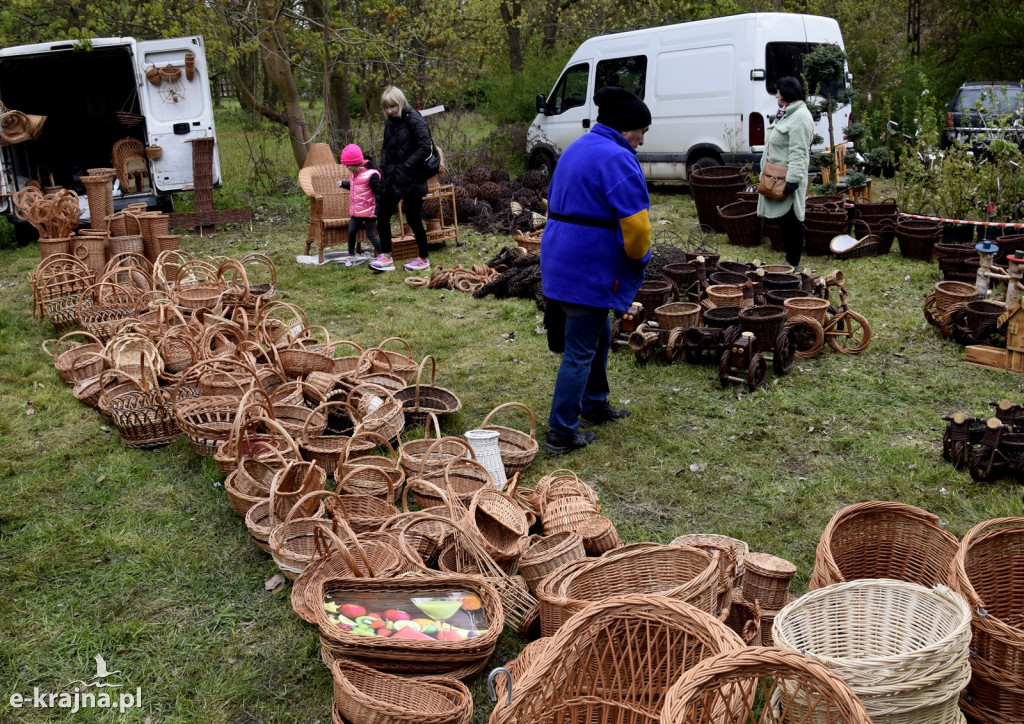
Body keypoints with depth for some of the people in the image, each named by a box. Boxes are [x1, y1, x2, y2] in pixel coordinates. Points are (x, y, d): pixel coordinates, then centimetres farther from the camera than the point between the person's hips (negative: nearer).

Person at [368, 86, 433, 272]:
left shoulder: (414, 120, -14)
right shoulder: (390, 122, 10)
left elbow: (425, 148, -20)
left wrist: (406, 166, -20)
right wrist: (384, 166, 5)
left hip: (411, 179, -8)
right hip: (393, 178, 8)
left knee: (414, 219, 1)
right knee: (382, 214, 4)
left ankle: (424, 260, 15)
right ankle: (386, 257, 13)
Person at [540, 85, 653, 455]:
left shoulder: (577, 149, 15)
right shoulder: (617, 158, -17)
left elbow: (557, 205, 23)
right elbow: (634, 222, -24)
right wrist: (640, 255, -3)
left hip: (565, 260, 10)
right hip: (590, 270, -10)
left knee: (599, 335, 24)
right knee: (580, 351, -2)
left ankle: (594, 405, 39)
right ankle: (561, 434, 7)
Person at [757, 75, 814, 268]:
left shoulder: (800, 117, -14)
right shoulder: (787, 114, 18)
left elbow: (798, 151, -21)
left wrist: (793, 179, -26)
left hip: (787, 177, -11)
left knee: (791, 220, -5)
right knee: (783, 220, 14)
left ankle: (793, 264, 1)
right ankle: (790, 259, 22)